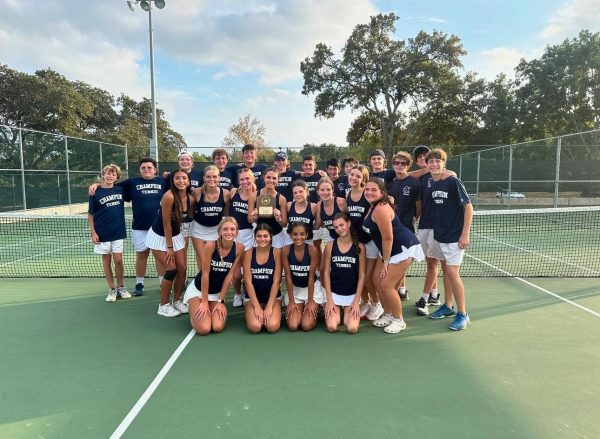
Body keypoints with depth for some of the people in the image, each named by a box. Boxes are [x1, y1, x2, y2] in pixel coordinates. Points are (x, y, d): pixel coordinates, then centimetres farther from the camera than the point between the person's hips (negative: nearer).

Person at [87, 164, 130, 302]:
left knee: (118, 260, 3)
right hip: (102, 233, -1)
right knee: (106, 260, 7)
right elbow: (90, 214, -2)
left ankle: (120, 287, 18)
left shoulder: (120, 189, 1)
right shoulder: (95, 192, -5)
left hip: (118, 232, 2)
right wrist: (93, 232, -7)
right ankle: (112, 289, 17)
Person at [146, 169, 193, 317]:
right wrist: (169, 247, -18)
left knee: (182, 269, 4)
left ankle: (177, 301, 22)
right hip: (160, 236, -6)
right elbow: (166, 223, -23)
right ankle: (163, 306, 8)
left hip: (176, 235, 6)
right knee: (171, 270, -8)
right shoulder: (169, 196, -26)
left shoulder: (191, 198, -9)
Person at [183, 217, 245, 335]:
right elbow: (205, 275, -20)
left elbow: (229, 275, -10)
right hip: (198, 290, -3)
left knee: (218, 327, -16)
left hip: (217, 293, 3)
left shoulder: (239, 248, -14)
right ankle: (194, 311, 16)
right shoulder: (210, 246, -24)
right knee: (204, 329, -16)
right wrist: (204, 302, -16)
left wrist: (220, 301, -9)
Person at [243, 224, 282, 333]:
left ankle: (268, 314, 9)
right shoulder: (249, 253, -4)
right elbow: (248, 281, -8)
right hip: (252, 297, 1)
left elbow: (276, 281, -9)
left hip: (273, 297, 0)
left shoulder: (276, 252, -6)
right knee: (255, 327, -23)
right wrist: (256, 306, -15)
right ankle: (255, 313, 10)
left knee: (273, 326, -24)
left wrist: (269, 306, -15)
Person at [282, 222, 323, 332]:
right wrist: (291, 301, -11)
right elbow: (288, 277, -12)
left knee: (307, 326, -13)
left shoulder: (312, 250, -21)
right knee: (292, 326, -12)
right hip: (295, 289, 2)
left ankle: (313, 311, 20)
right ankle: (299, 310, 21)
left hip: (312, 288, -1)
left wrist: (310, 301, -13)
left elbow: (311, 277, -16)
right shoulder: (285, 250, -16)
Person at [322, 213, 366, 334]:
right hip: (333, 293, 0)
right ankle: (337, 313, 19)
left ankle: (348, 313, 18)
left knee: (352, 329, -15)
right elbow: (326, 272, -3)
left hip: (352, 294, 0)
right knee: (331, 327, -15)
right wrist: (329, 299, -9)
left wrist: (356, 301, -9)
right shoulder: (330, 245, -4)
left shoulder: (359, 247, -5)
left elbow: (362, 275, -4)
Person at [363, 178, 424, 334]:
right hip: (390, 249, 10)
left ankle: (399, 321, 13)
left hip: (403, 248, -10)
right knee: (377, 280, 9)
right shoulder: (373, 206, 4)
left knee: (386, 285, -7)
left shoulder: (381, 209, -26)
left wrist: (385, 262, -15)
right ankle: (388, 315, 25)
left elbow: (388, 237, -24)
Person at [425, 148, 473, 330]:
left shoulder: (453, 182, -13)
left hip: (454, 237, -7)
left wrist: (465, 234, -16)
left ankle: (462, 314, 5)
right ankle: (448, 307, 28)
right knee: (445, 271, 15)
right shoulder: (432, 184, 5)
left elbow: (468, 207, -13)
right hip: (439, 235, 7)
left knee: (453, 273, -8)